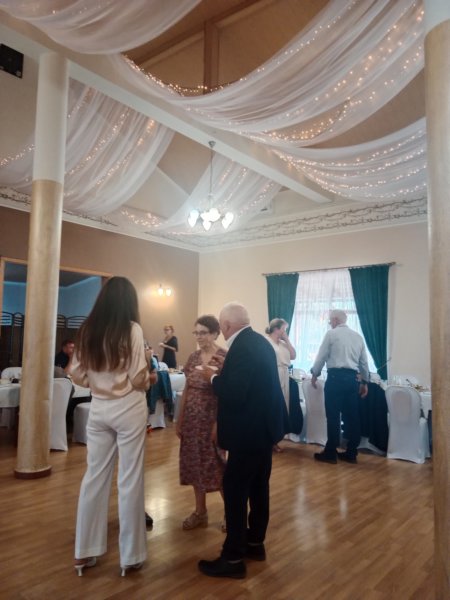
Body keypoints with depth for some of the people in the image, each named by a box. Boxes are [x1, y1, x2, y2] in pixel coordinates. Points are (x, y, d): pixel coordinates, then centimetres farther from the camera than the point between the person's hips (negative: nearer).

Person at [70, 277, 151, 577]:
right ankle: (131, 555, 19)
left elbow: (77, 374, 6)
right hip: (128, 409, -5)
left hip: (98, 409, 5)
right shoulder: (132, 329, -13)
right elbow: (138, 379, -14)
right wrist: (149, 378, 7)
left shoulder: (88, 329, 1)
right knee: (130, 480, 6)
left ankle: (85, 552, 27)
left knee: (95, 476, 15)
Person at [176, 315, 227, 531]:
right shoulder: (193, 357, 5)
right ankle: (200, 512, 29)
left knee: (216, 465, 5)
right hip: (192, 419, 6)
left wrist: (219, 424, -17)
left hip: (212, 418, -6)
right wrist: (179, 420, 9)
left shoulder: (224, 357, -13)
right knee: (194, 465, 13)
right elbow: (187, 390, 9)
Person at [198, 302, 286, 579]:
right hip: (265, 424, 10)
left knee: (235, 490, 1)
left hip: (249, 430, -10)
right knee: (258, 486, 19)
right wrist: (225, 371, 9)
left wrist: (214, 377, -11)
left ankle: (233, 558, 12)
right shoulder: (260, 341, 7)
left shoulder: (241, 348, -23)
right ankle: (255, 543, 34)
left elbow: (233, 395, -26)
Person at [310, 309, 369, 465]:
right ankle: (351, 453, 17)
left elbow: (321, 356, 0)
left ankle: (330, 453, 6)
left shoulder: (331, 333, -1)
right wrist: (364, 382, 23)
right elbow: (364, 362, 16)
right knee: (352, 416, 10)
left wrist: (314, 374, 12)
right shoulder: (358, 336, 15)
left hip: (336, 377, -5)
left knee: (333, 416, 0)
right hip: (353, 378, 6)